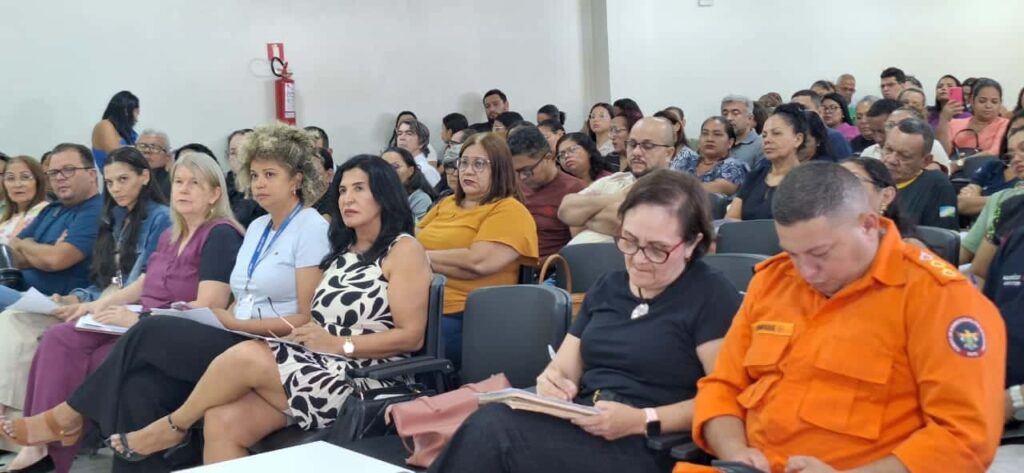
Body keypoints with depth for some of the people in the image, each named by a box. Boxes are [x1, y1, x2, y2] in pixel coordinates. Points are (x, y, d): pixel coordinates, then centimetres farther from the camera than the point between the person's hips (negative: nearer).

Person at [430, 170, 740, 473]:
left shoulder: (712, 296, -2)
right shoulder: (607, 287, 19)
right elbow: (566, 367, 18)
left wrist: (643, 421, -19)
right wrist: (554, 383, -7)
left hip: (646, 448, -6)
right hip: (582, 426, 6)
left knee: (492, 430, -28)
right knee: (491, 422, -28)